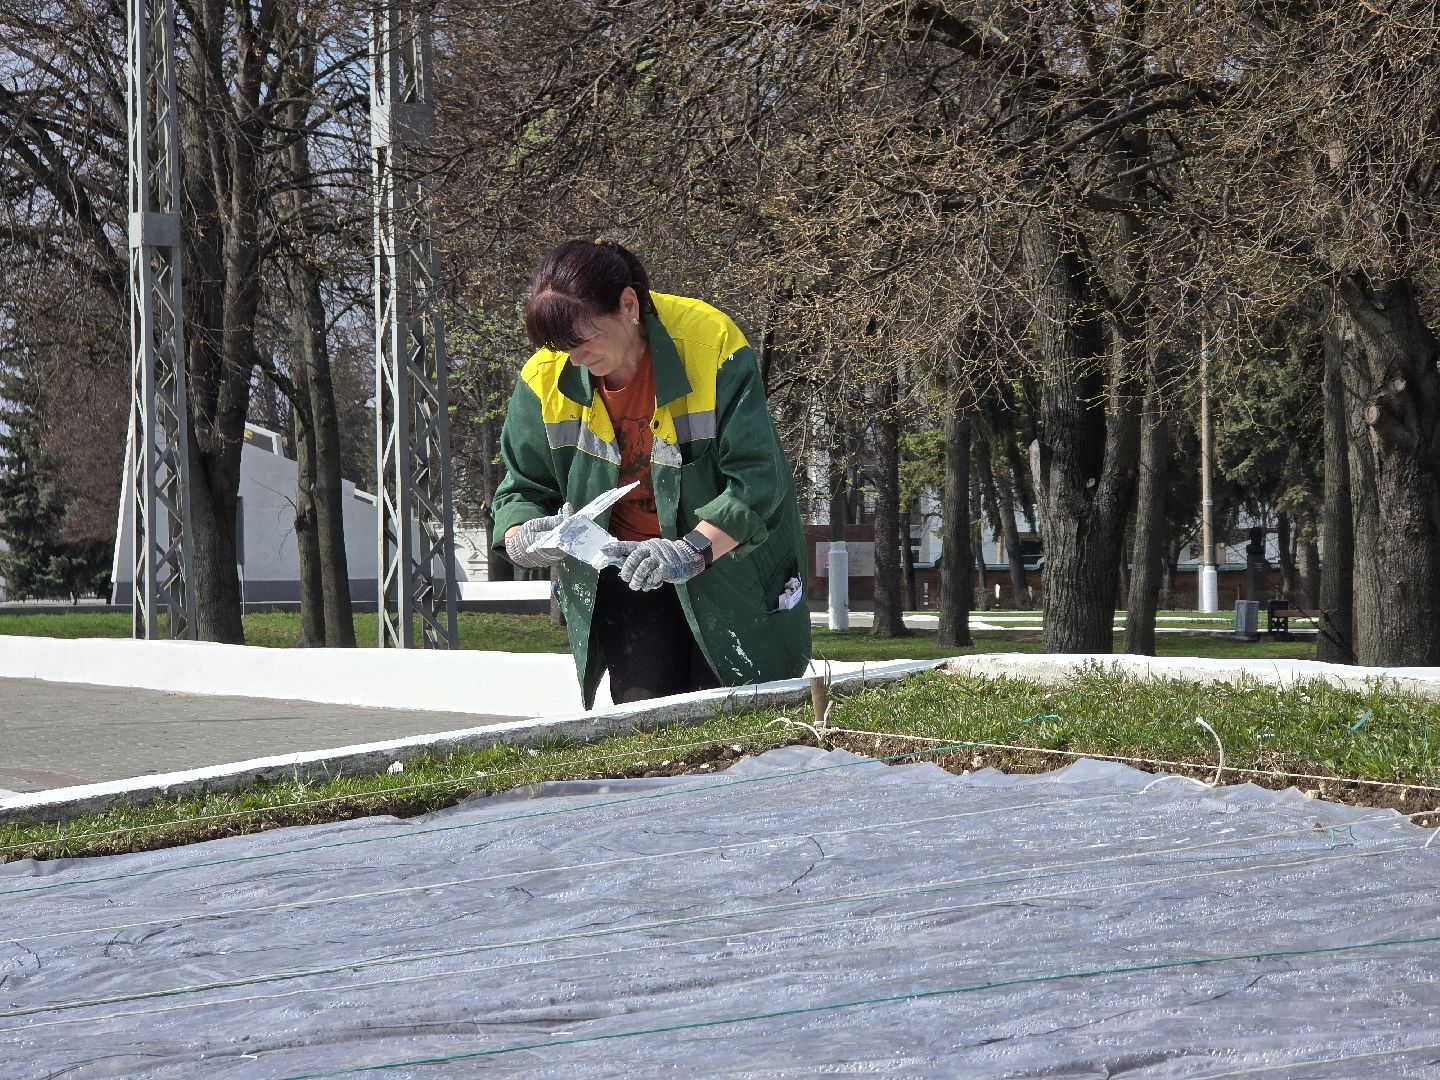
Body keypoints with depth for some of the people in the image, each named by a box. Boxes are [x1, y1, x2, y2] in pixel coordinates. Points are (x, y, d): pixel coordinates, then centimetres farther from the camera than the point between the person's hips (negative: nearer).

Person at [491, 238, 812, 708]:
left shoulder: (712, 344, -21)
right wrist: (523, 540, -25)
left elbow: (755, 479, -24)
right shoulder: (545, 380, -10)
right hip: (623, 573, 3)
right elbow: (520, 489, -1)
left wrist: (691, 550, -39)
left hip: (728, 566, -2)